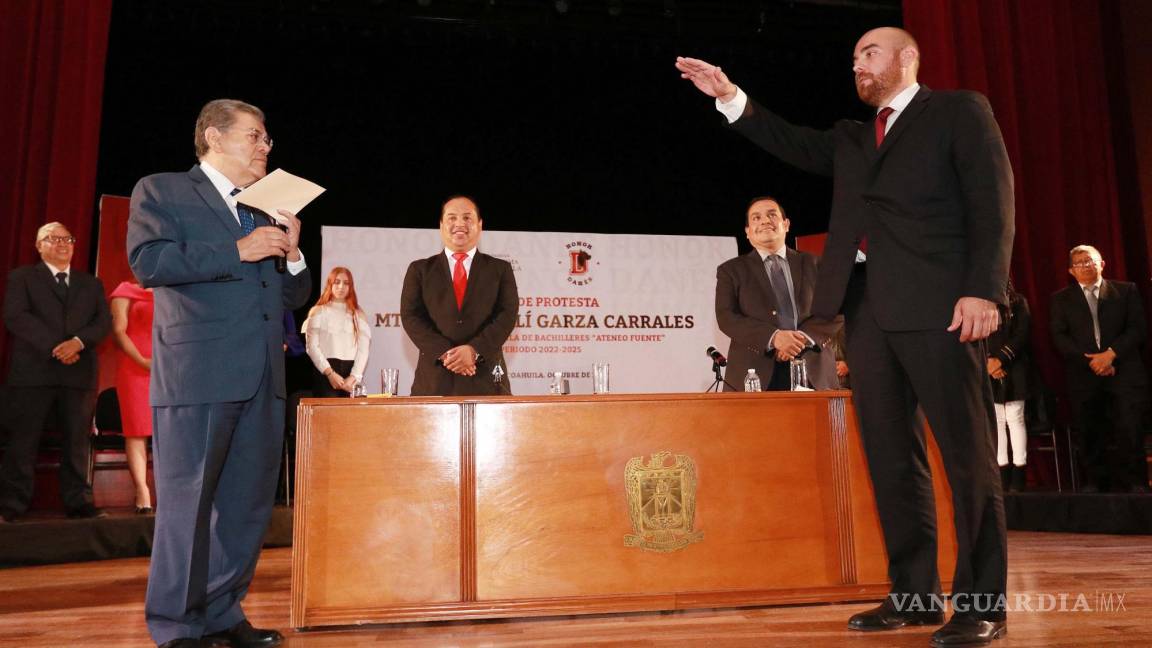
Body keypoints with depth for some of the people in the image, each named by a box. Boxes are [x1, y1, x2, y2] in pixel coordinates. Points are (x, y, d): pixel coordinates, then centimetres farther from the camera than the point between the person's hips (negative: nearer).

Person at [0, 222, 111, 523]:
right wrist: (53, 347, -14)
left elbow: (104, 320, 7)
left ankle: (79, 502, 4)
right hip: (34, 371, -2)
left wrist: (78, 341, -13)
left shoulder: (91, 283, 19)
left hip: (79, 373, 2)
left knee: (77, 442, 2)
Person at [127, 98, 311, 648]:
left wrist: (292, 253, 3)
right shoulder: (160, 191, 6)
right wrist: (238, 251, -13)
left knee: (249, 503, 9)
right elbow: (147, 261, -11)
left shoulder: (267, 211, 22)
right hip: (197, 373, -6)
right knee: (186, 500, 0)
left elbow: (293, 297, 22)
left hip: (262, 377, 6)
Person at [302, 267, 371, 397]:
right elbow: (312, 347, 1)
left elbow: (363, 349, 3)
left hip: (352, 376, 2)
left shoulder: (358, 315, 13)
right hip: (325, 375, -2)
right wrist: (330, 373, -10)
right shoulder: (318, 312, 9)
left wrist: (354, 377, -10)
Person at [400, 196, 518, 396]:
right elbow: (410, 316, 3)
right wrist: (444, 353, -12)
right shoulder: (419, 270, 13)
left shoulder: (500, 269, 12)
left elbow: (507, 314, 1)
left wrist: (474, 350, -14)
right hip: (435, 379, 0)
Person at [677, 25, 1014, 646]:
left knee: (966, 450, -3)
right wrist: (730, 97, 5)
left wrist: (982, 290, -14)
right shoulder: (850, 138, 26)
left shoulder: (959, 110, 7)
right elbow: (794, 144, 15)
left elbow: (991, 201, -2)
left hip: (936, 302, -6)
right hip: (866, 307, 6)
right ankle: (912, 594, 14)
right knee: (890, 455, 6)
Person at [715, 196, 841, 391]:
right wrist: (774, 337, -17)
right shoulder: (731, 270, 12)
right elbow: (726, 317, -2)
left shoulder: (813, 265, 17)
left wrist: (805, 337, -12)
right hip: (756, 375, -1)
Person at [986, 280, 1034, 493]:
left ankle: (1018, 477, -3)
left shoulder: (1018, 302, 6)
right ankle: (1002, 474, 4)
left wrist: (1001, 359, -12)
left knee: (1015, 419, -4)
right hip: (989, 371, 2)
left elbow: (1023, 335, -2)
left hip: (1014, 369, -1)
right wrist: (987, 360, -10)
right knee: (996, 421, 1)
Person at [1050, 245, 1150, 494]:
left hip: (1124, 374, -1)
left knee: (1130, 432, -9)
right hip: (1084, 376, 1)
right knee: (1089, 436, 1)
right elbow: (1059, 337, 3)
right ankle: (1093, 483, 9)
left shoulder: (1126, 291, 12)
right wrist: (1090, 360, -10)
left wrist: (1111, 353, -12)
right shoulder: (1061, 299, 13)